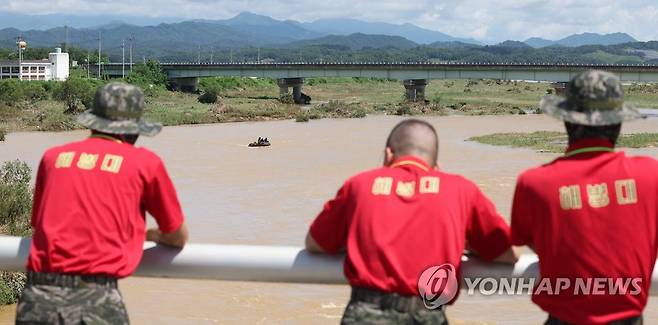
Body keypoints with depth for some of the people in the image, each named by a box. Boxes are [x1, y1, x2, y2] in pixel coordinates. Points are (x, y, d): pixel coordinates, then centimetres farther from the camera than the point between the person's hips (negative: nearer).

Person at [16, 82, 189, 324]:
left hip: (36, 301, 3)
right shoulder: (146, 162, 7)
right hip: (95, 302, -3)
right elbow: (178, 238, 18)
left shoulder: (52, 157, 14)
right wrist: (146, 233, 39)